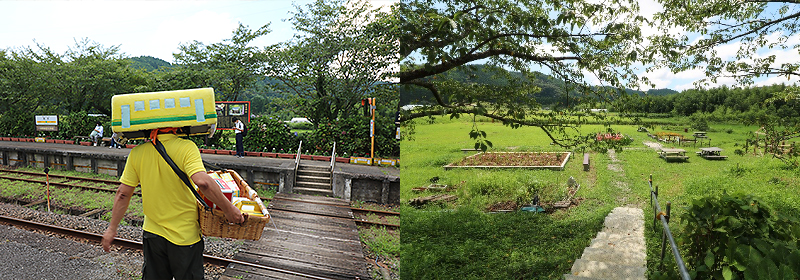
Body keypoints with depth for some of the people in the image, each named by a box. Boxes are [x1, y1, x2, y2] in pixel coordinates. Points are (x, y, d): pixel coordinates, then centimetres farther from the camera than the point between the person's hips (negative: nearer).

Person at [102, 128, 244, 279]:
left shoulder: (137, 153, -5)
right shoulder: (186, 147, -18)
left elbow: (123, 194, -1)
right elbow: (203, 182, -32)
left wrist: (112, 228, 9)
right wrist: (228, 208, -23)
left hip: (152, 233, 4)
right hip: (185, 235, -4)